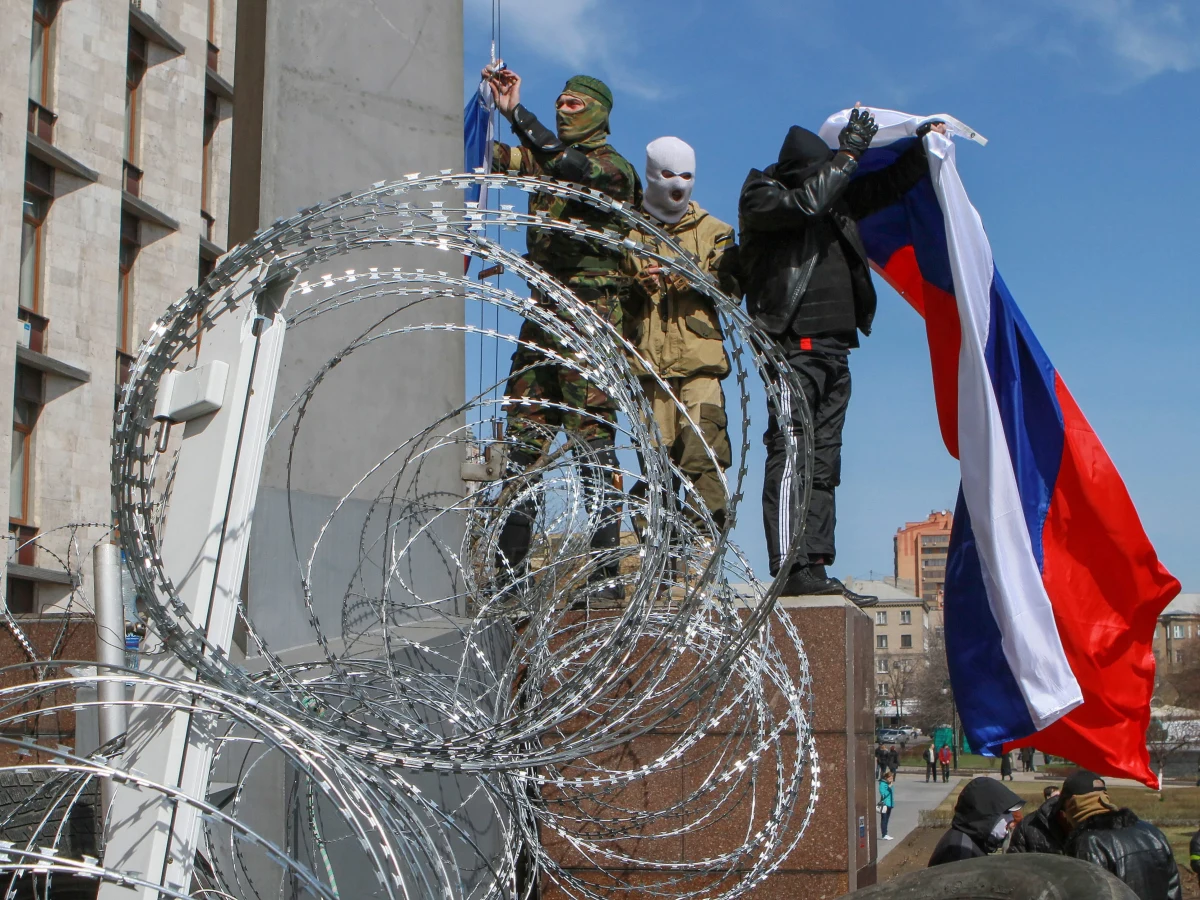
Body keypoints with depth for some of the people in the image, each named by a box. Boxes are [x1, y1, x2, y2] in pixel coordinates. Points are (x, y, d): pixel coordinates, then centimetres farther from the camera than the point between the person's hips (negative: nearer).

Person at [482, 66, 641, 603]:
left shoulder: (613, 167, -3)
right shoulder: (546, 161, 20)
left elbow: (566, 163, -22)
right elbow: (499, 159, 8)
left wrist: (515, 111, -21)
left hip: (591, 316, -7)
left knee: (594, 442, -9)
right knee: (522, 436, 6)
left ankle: (606, 573, -6)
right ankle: (511, 568, 11)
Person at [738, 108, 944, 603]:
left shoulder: (836, 197, 20)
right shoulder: (762, 196, 0)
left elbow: (885, 187, 32)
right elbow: (805, 202, -19)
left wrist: (922, 147, 21)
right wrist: (848, 153, -11)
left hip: (834, 348, 8)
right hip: (793, 344, -8)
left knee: (824, 462, 4)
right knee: (790, 454, -12)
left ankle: (814, 569, 5)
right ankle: (790, 567, -15)